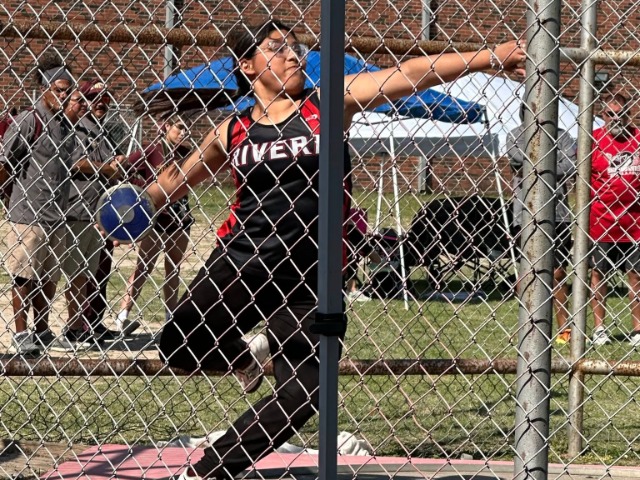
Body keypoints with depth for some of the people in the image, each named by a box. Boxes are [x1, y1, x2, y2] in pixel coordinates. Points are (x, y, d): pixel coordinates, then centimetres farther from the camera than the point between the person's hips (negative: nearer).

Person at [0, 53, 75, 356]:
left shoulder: (66, 124, 12)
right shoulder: (28, 121, -9)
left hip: (57, 215, 7)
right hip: (28, 214, -7)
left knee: (50, 276, 13)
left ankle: (42, 329, 24)